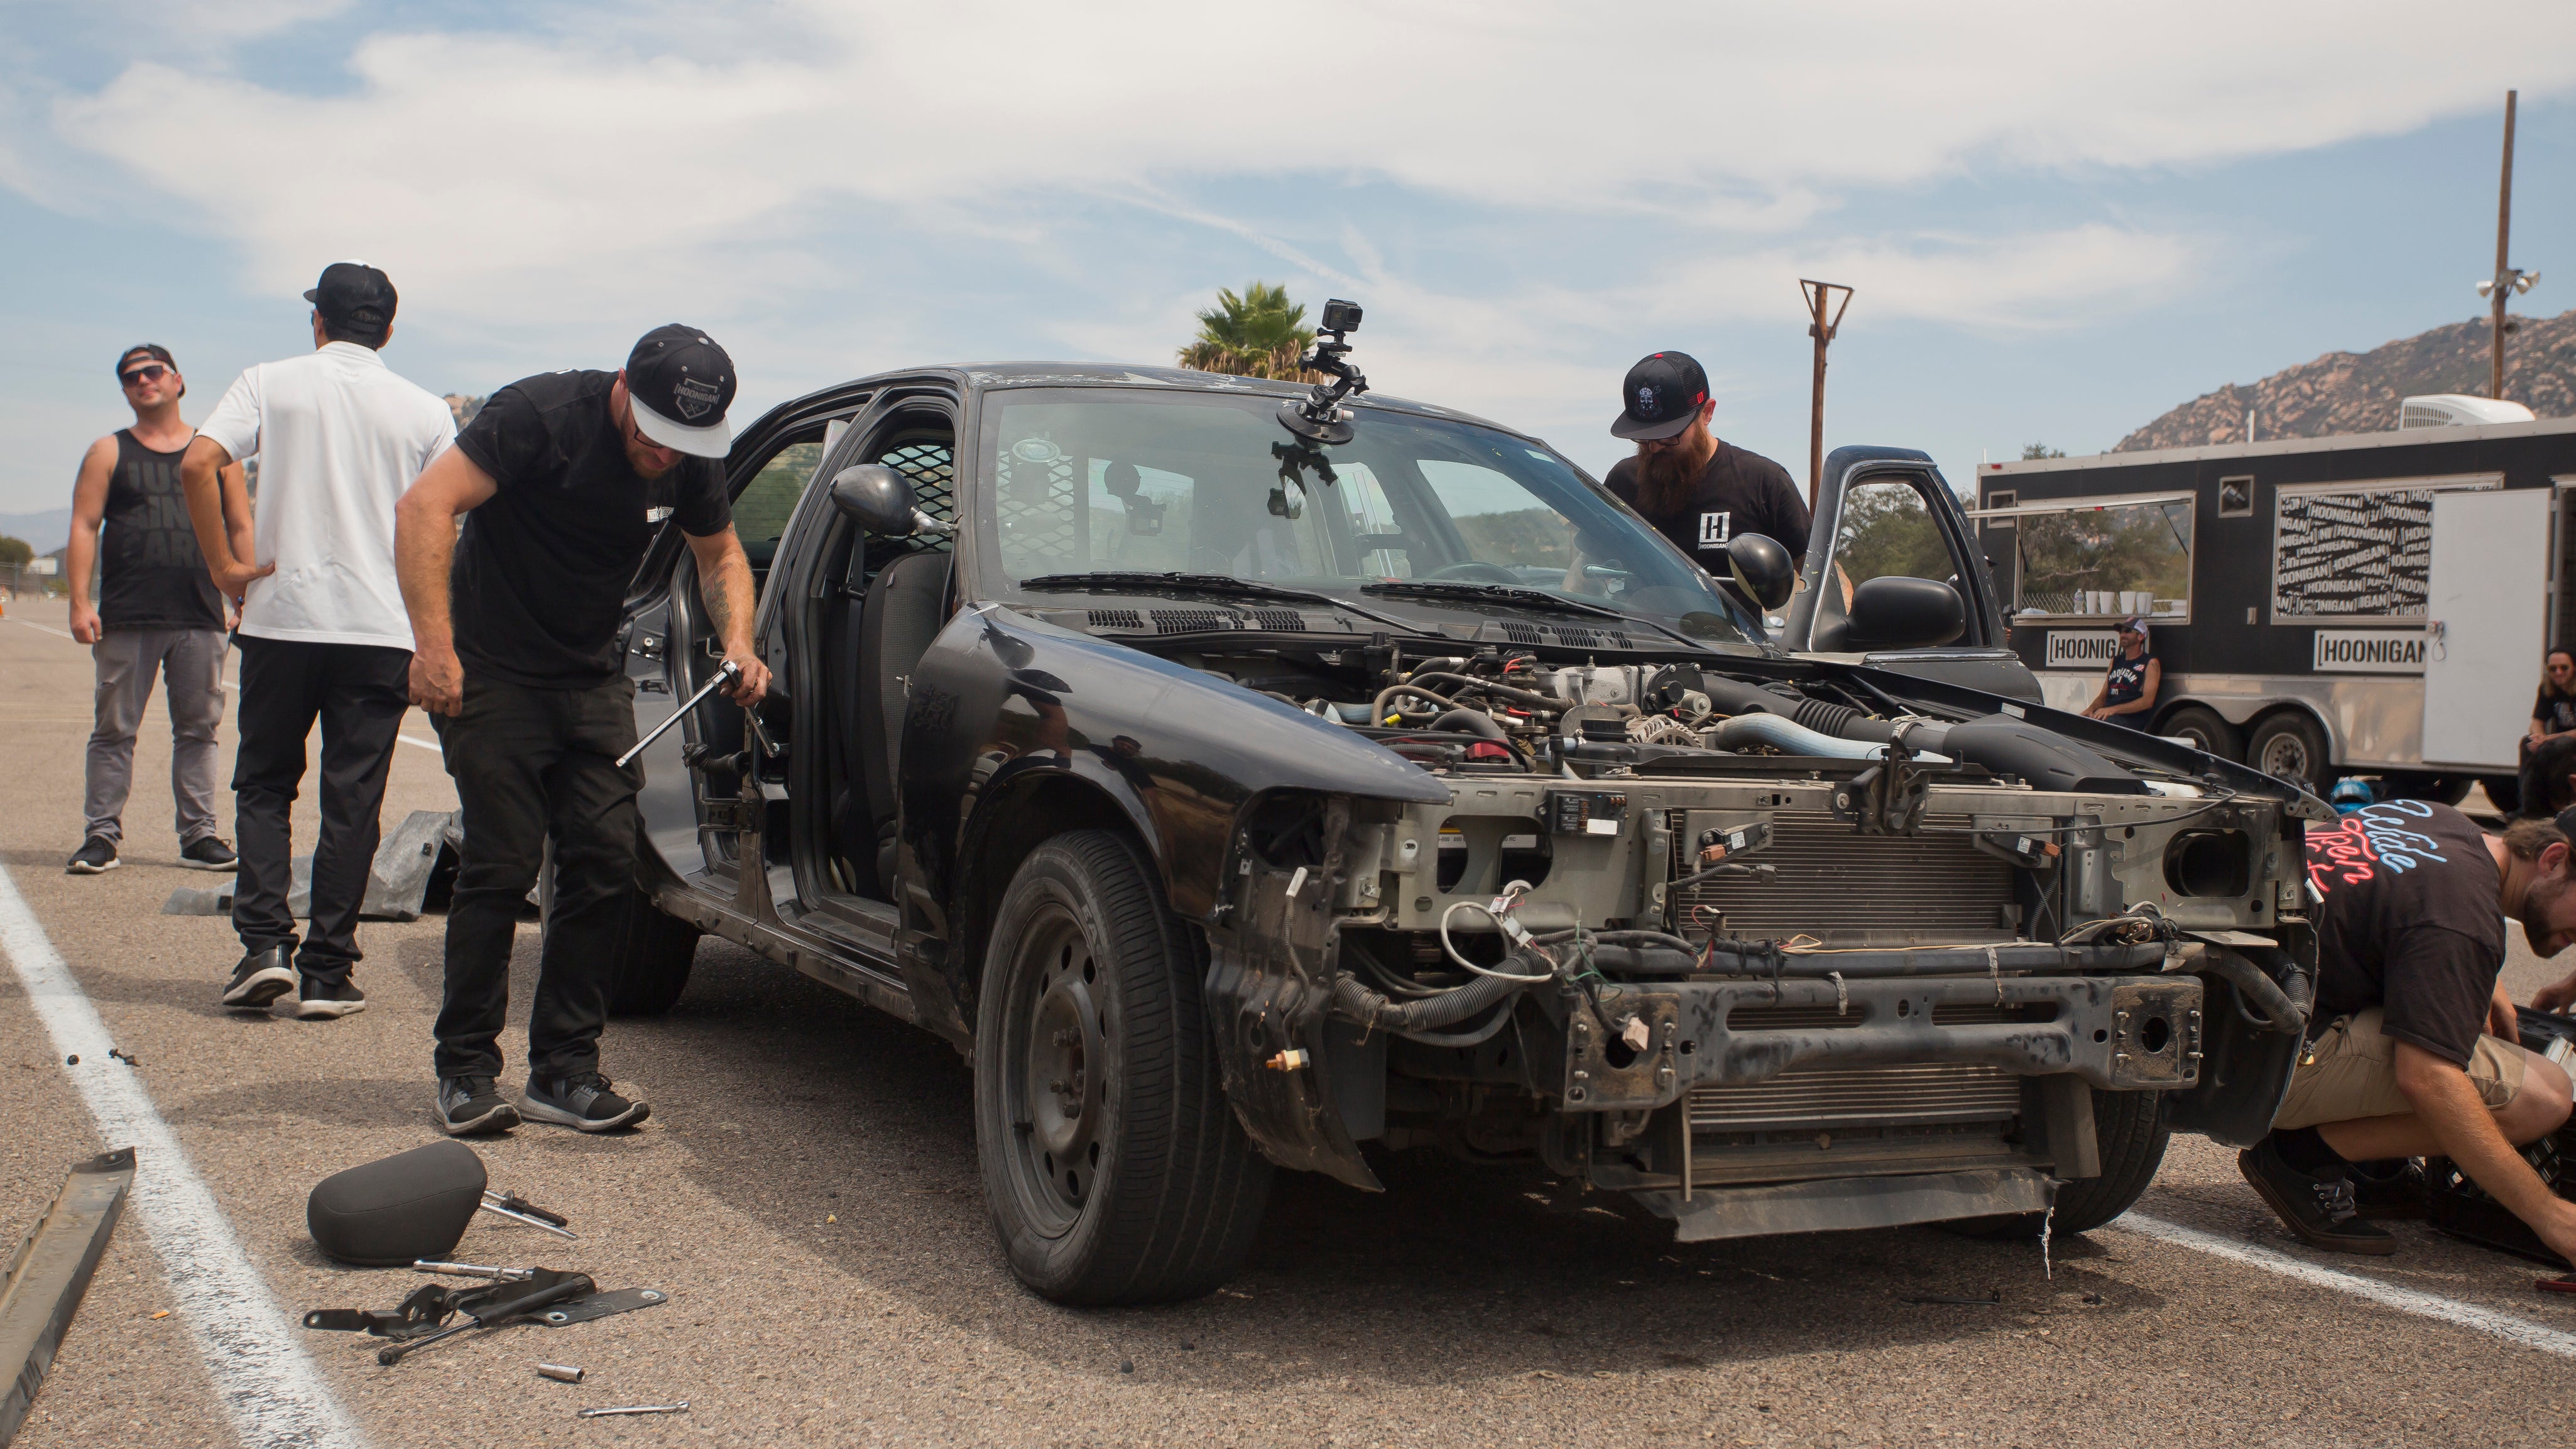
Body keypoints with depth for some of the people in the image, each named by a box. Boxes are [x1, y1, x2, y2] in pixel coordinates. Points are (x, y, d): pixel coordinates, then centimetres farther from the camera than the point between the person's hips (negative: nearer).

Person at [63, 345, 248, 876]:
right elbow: (84, 527, 4)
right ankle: (102, 834, 5)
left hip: (201, 617, 1)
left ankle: (198, 834, 10)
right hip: (126, 619, -1)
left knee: (198, 728, 4)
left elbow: (241, 529, 14)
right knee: (114, 731, 0)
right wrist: (80, 602, -7)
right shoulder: (109, 453, 10)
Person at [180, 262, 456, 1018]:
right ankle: (327, 973, 4)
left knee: (263, 785, 14)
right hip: (382, 626, 0)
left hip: (282, 616, 0)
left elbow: (198, 465, -10)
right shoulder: (425, 410, 6)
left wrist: (226, 566, -4)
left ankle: (265, 943, 1)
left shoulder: (271, 383, 4)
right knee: (352, 800, 4)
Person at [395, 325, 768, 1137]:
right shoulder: (543, 416, -18)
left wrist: (737, 643, -2)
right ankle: (465, 1070, 4)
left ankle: (565, 1069, 6)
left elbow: (721, 554, 17)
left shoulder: (690, 462, 0)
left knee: (605, 864, -3)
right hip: (492, 675, -5)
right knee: (502, 865, -9)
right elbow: (425, 506, -22)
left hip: (593, 681, 5)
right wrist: (434, 644, -28)